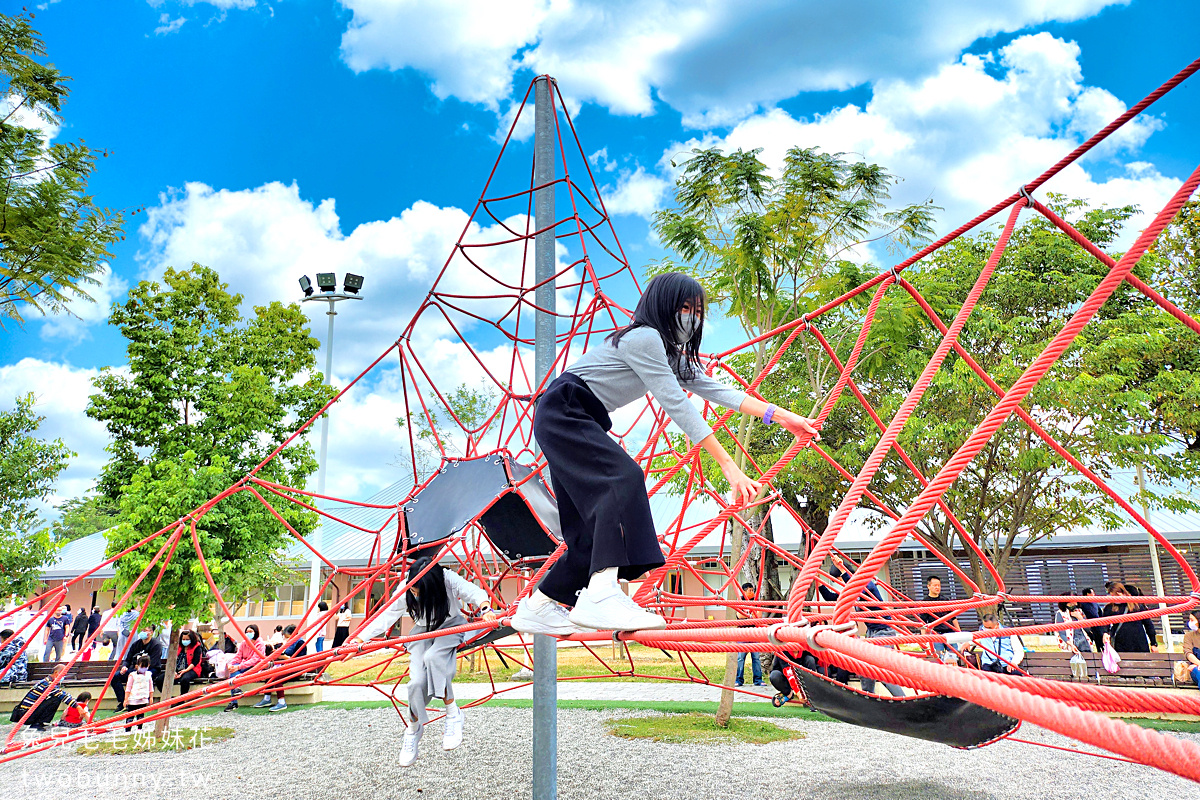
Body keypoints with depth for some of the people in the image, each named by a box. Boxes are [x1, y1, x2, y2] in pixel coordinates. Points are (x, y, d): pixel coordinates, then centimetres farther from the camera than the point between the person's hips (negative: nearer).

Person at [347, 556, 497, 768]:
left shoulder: (448, 580, -29)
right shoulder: (406, 591, -22)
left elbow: (473, 591, -40)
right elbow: (386, 615, -20)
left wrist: (485, 608, -61)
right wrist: (359, 638, -28)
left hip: (451, 626, -2)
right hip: (423, 631, 2)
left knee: (432, 657, -34)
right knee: (417, 681, -19)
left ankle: (453, 714, -21)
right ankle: (413, 729, 7)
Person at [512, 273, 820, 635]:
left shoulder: (672, 355, 17)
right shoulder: (645, 339, -15)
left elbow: (714, 389, 11)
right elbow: (677, 406, -22)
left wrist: (777, 414, 1)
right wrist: (729, 465, -25)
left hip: (581, 423, 10)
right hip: (562, 412, -10)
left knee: (596, 526, 5)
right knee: (624, 476, -29)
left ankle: (536, 606, 15)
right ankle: (600, 595, -40)